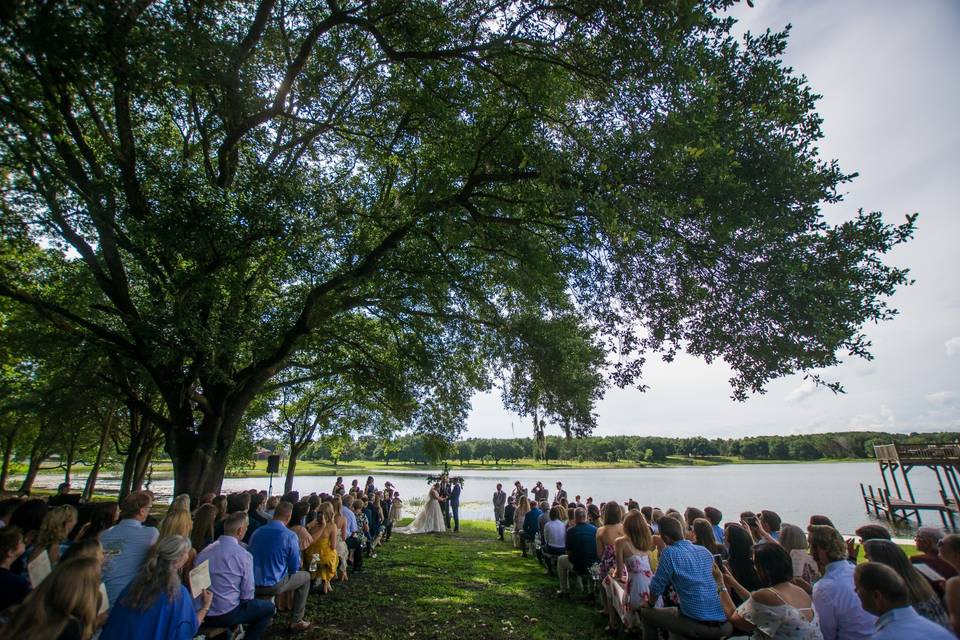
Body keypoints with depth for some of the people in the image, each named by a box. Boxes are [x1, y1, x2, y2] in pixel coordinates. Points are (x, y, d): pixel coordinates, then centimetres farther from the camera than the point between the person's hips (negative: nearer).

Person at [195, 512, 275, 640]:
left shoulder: (203, 551, -4)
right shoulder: (244, 555, -19)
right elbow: (247, 595, -12)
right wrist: (245, 602, 10)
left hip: (202, 613, 6)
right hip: (226, 615, -6)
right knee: (269, 607, 15)